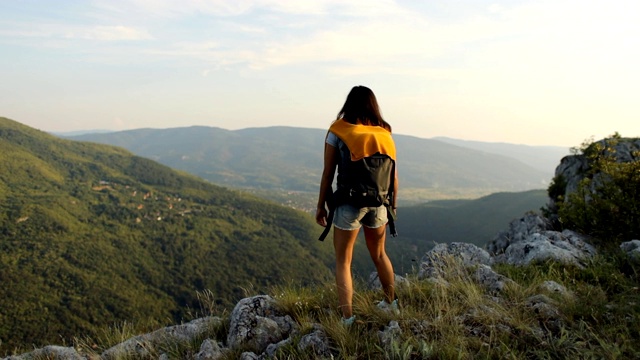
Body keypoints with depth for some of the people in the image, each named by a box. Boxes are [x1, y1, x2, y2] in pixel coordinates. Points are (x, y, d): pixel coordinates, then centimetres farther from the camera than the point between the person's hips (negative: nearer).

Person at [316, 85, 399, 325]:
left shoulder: (337, 132, -7)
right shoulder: (384, 133, 2)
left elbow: (328, 173, -7)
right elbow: (394, 175, 5)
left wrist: (321, 206, 3)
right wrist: (393, 205, 18)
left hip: (350, 203, -4)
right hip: (378, 203, 4)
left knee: (343, 261, 8)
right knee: (379, 254, 24)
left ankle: (348, 318, 5)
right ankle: (391, 302, 40)